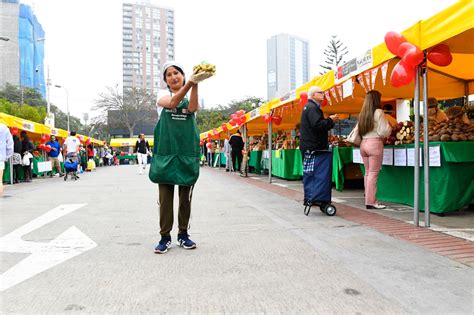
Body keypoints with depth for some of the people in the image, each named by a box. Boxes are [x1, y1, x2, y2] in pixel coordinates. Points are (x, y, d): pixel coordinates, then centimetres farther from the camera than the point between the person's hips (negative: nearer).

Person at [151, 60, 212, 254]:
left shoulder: (190, 97, 10)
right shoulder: (163, 95, 7)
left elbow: (192, 108, -15)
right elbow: (172, 103, -18)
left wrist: (195, 84, -26)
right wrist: (190, 83, -30)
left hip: (188, 151, 1)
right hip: (166, 151, -1)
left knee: (186, 197, 6)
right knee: (165, 196, 0)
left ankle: (183, 234, 19)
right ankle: (165, 236, 10)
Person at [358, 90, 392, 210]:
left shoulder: (362, 113, 12)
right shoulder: (378, 112, -7)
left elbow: (358, 131, 11)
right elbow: (384, 131, -10)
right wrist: (390, 128, 10)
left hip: (363, 143, 7)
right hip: (375, 143, -7)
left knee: (368, 172, 12)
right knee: (373, 173, -4)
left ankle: (368, 199, 16)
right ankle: (371, 202, -3)